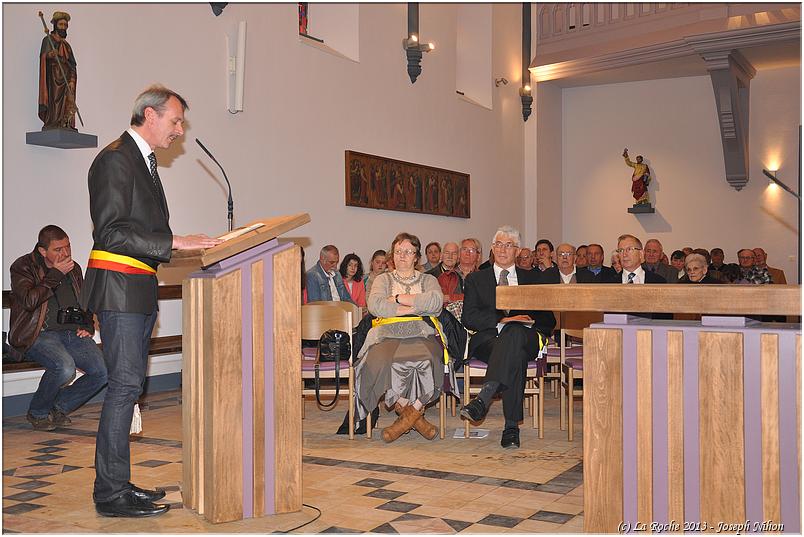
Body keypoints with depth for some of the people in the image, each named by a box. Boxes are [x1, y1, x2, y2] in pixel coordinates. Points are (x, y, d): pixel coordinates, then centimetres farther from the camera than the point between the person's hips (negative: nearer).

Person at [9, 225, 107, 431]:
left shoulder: (74, 268, 17)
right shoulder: (23, 267, 0)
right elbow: (29, 300, -19)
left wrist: (88, 327, 13)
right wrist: (55, 274, -12)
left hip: (72, 333, 6)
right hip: (39, 335, -6)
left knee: (103, 371, -16)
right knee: (64, 366, -34)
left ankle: (59, 408, 8)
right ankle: (37, 413, -4)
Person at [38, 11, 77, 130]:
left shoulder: (66, 45, 23)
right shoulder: (48, 40, 7)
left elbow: (72, 65, 15)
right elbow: (43, 55, -9)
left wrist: (72, 81, 0)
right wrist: (49, 55, -33)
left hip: (66, 78, 6)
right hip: (53, 77, -5)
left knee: (68, 105, -6)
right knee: (54, 102, -16)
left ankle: (67, 126, -11)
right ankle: (51, 127, -22)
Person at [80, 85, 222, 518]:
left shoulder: (145, 161, 21)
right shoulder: (115, 159, -10)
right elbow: (111, 231, -19)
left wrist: (187, 247, 14)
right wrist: (174, 243, -20)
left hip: (139, 291, 10)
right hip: (119, 288, -10)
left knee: (128, 384, 11)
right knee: (125, 384, -9)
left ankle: (117, 483, 18)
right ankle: (111, 494, -3)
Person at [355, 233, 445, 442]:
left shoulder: (428, 280, 21)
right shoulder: (383, 279, 22)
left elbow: (436, 302, -3)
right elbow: (374, 304, 0)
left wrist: (399, 298, -2)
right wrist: (414, 307, -2)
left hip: (421, 335, 0)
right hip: (388, 334, 0)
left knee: (426, 360, -36)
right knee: (380, 361, -34)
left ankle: (409, 413, -18)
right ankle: (415, 416, -19)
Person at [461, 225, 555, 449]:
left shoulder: (532, 278, 23)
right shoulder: (476, 279, 20)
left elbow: (548, 319, 15)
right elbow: (469, 318, 5)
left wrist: (515, 324, -5)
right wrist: (501, 321, -11)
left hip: (526, 338, 1)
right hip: (487, 339, 0)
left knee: (514, 333, -39)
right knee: (515, 356, -38)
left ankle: (484, 398, -52)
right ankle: (512, 426, -43)